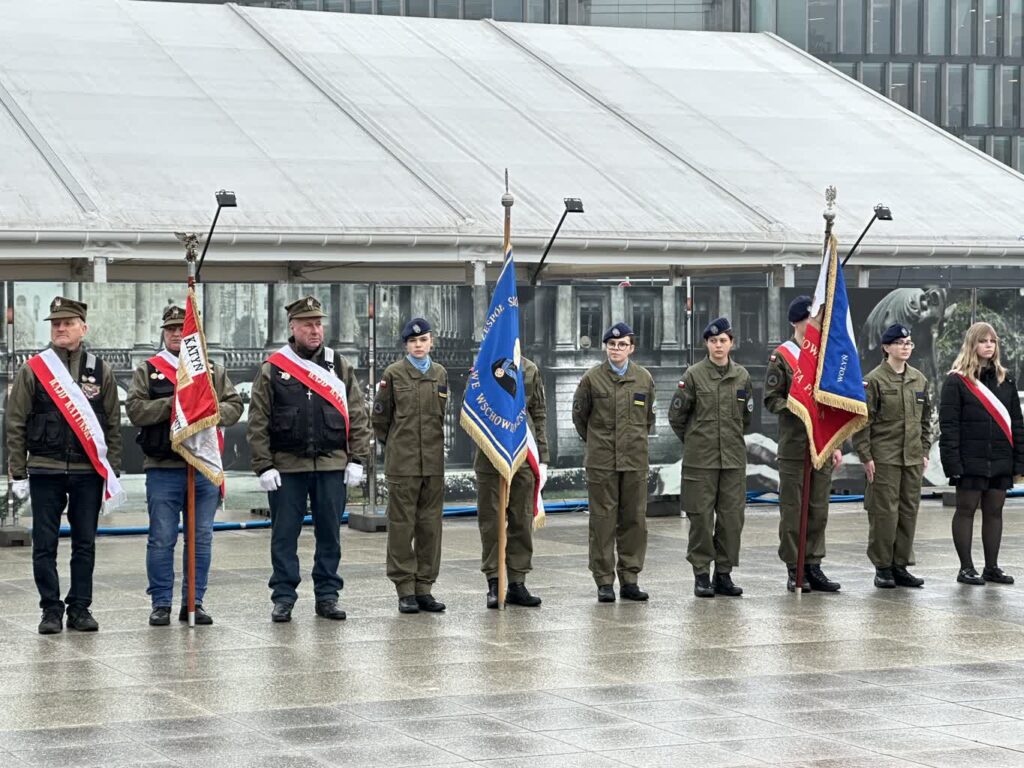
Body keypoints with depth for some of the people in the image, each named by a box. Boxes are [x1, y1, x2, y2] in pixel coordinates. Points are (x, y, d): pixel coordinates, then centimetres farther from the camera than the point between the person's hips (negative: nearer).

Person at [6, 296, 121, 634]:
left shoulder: (100, 371, 6)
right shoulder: (33, 370, 2)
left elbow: (113, 425, 9)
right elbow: (15, 425, 2)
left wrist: (112, 471, 3)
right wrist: (18, 474, -2)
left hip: (88, 472, 1)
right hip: (45, 471, -1)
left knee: (85, 544, 6)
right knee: (44, 545, 1)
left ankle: (80, 609, 14)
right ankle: (51, 611, 9)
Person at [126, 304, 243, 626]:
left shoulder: (213, 370, 13)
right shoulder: (147, 370, 7)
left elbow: (234, 407, 6)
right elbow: (135, 409, -4)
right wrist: (170, 404, -14)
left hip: (206, 467, 2)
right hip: (163, 469, -2)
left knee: (201, 539, 6)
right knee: (162, 539, 0)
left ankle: (194, 602, 14)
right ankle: (161, 604, 7)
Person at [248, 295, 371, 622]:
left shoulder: (340, 367, 8)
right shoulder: (272, 369, 2)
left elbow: (358, 417, 8)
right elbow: (258, 423, 0)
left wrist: (356, 460, -1)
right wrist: (264, 467, -7)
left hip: (332, 466, 2)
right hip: (286, 468, -2)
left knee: (329, 534, 6)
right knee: (284, 536, 2)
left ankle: (327, 596, 15)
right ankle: (283, 598, 10)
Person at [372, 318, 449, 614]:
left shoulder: (440, 373, 10)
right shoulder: (394, 373, -1)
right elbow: (381, 416, 4)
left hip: (435, 462, 4)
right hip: (403, 463, -4)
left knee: (430, 525, 5)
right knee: (402, 523, -2)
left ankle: (424, 587, 11)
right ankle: (405, 589, 2)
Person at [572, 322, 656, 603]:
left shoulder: (644, 378, 6)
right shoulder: (592, 378, 0)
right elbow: (579, 415, 11)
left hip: (635, 461, 2)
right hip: (601, 462, -2)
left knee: (634, 520, 3)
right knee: (603, 520, -2)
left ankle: (629, 579, 11)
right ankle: (604, 582, 3)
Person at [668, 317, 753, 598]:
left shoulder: (742, 376, 6)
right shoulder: (694, 375, -3)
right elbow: (676, 415, 3)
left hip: (733, 458, 3)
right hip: (700, 459, -3)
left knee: (732, 516, 2)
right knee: (701, 516, -2)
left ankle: (724, 573, 12)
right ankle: (701, 574, 6)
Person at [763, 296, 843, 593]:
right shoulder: (781, 357, -2)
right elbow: (771, 400, -4)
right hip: (794, 446, -5)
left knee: (819, 509, 6)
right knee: (793, 510, 0)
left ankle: (813, 567, 13)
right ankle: (794, 571, 6)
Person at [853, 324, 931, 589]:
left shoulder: (919, 380, 12)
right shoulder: (874, 380, -7)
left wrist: (925, 452, 13)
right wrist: (865, 456, -12)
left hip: (913, 458, 6)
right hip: (884, 457, -6)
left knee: (909, 511, 7)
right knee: (885, 512, -5)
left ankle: (901, 566, 15)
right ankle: (883, 568, 4)